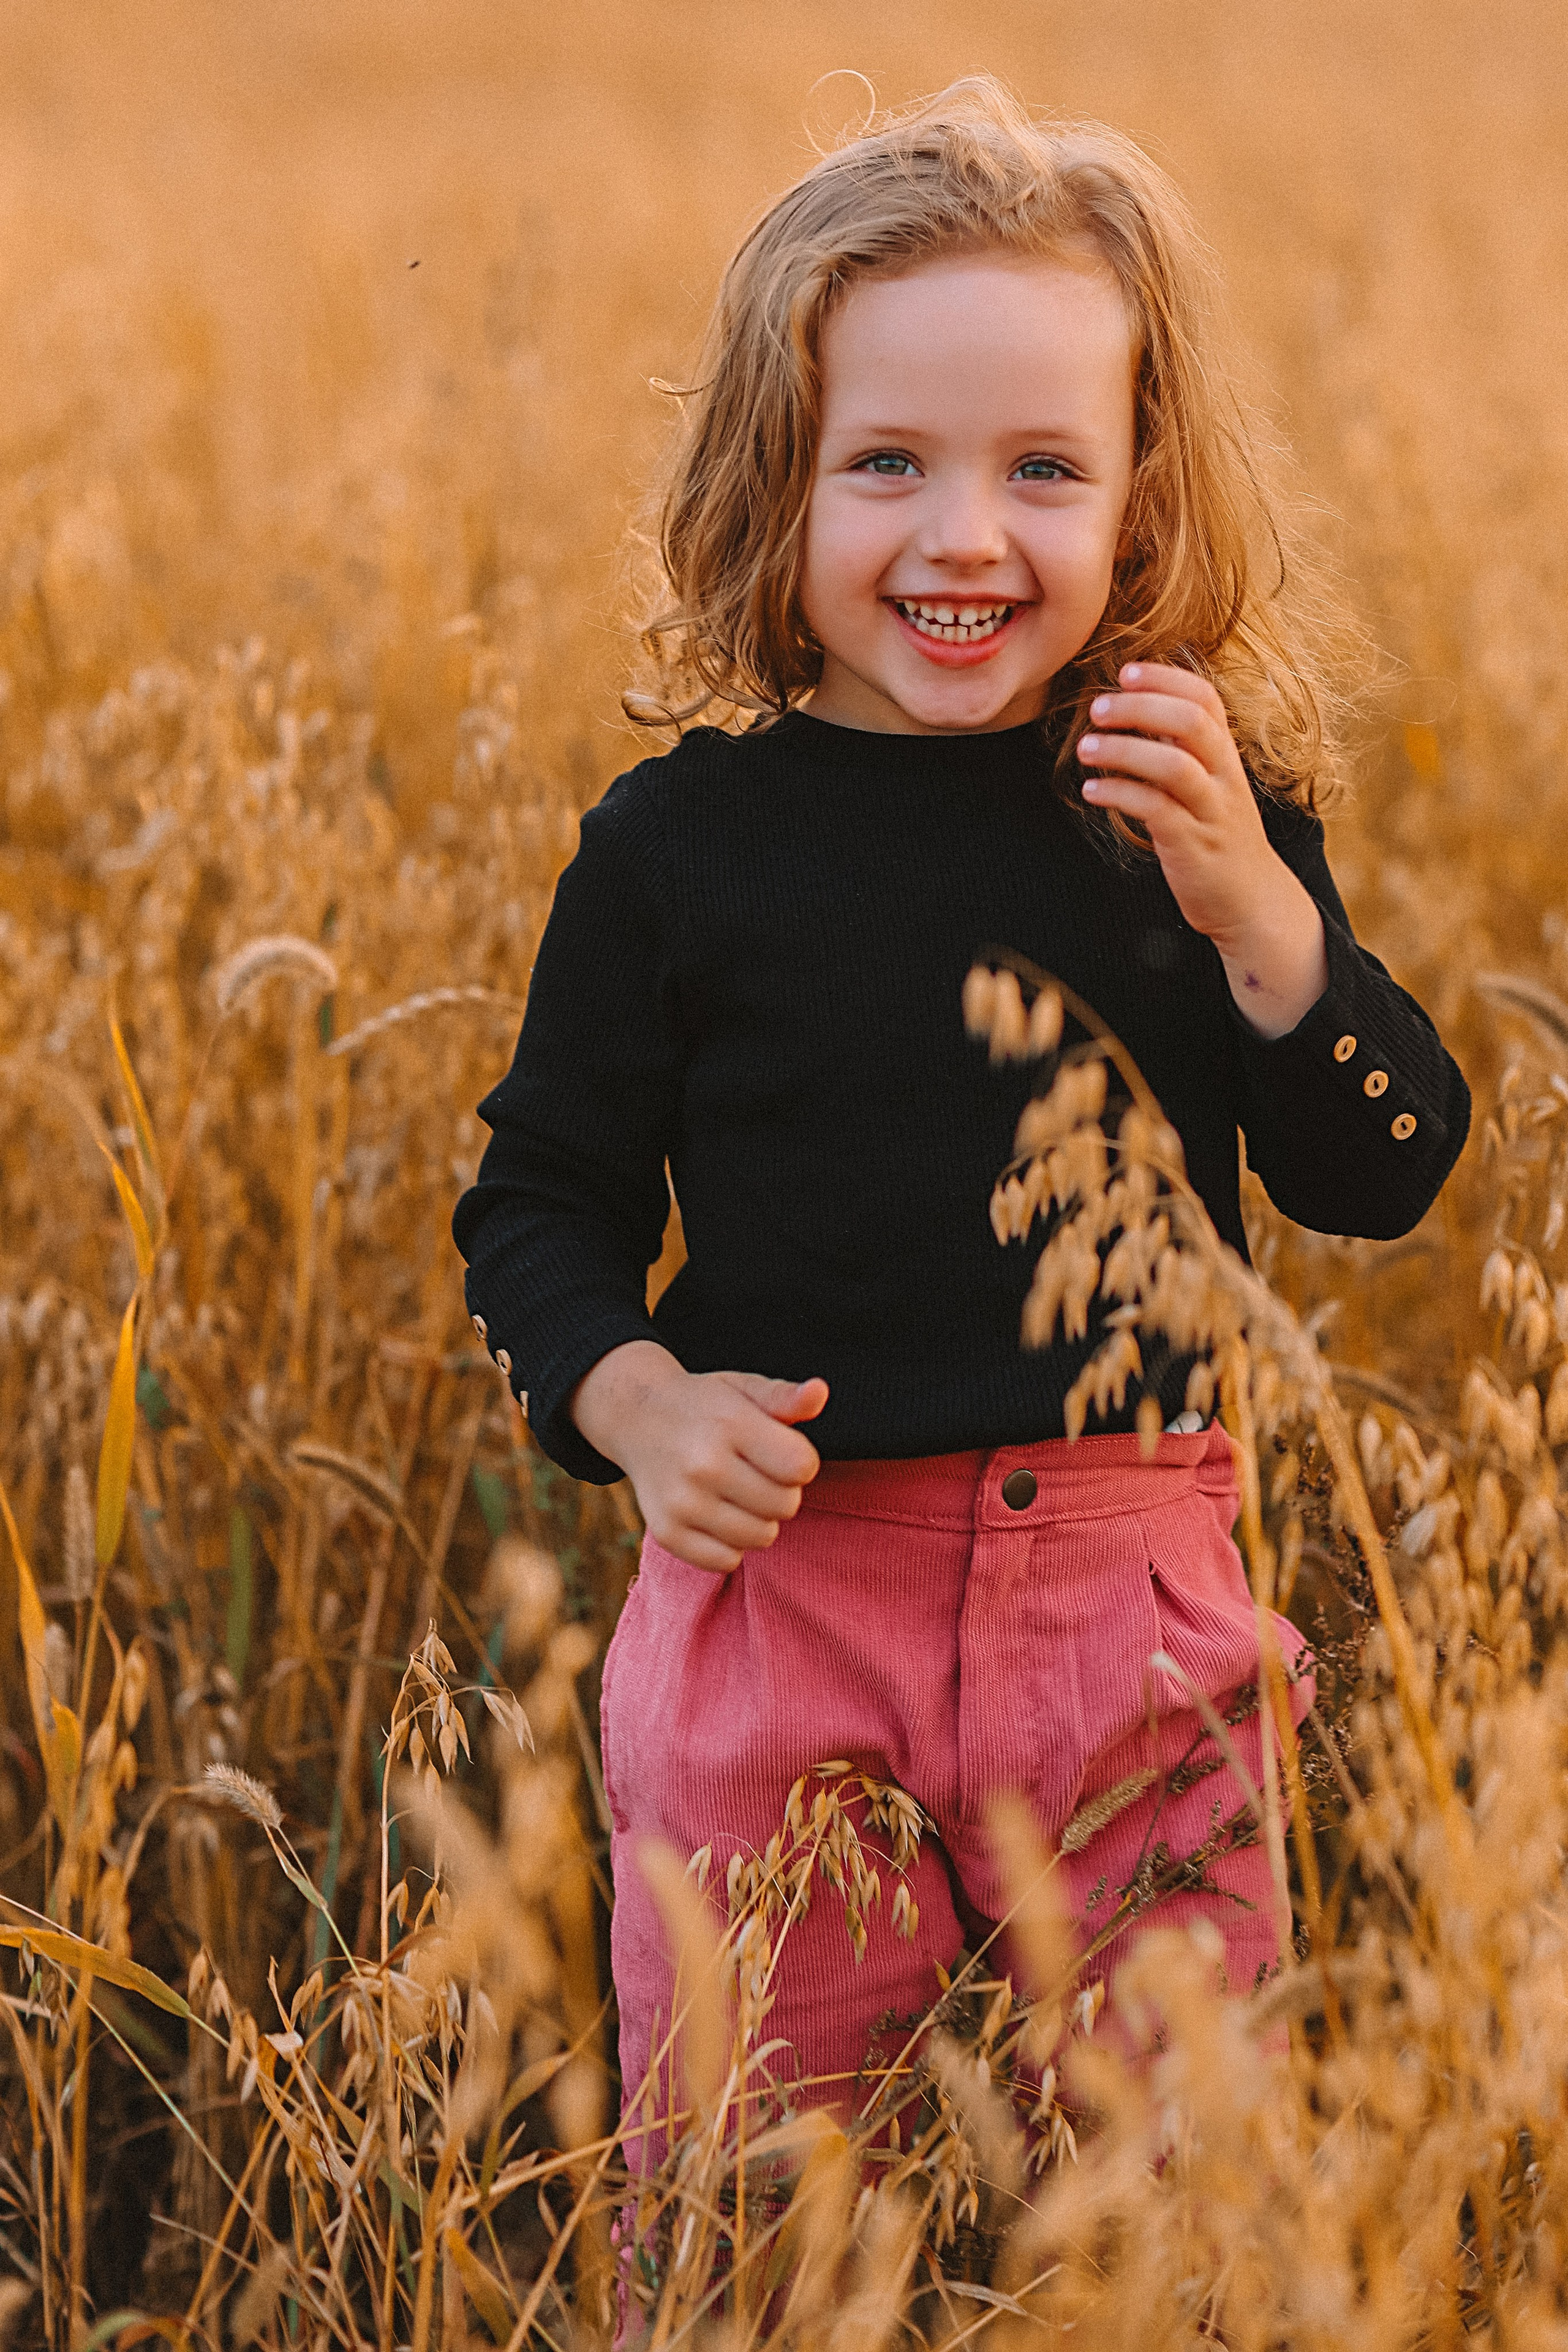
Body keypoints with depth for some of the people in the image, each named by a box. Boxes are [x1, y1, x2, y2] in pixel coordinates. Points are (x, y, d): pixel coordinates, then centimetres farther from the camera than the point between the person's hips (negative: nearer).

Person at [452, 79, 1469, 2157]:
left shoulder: (1197, 813, 0)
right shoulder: (680, 842, -4)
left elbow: (1383, 1183, -1)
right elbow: (543, 1200, 5)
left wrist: (1250, 908, -15)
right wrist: (634, 1403, -13)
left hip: (1131, 1590, 1)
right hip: (782, 1579, -1)